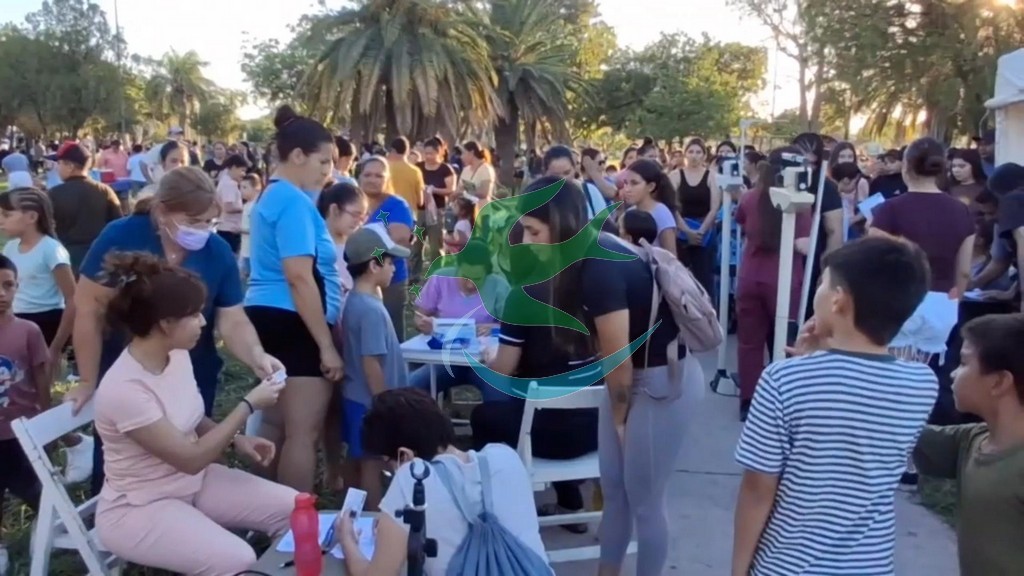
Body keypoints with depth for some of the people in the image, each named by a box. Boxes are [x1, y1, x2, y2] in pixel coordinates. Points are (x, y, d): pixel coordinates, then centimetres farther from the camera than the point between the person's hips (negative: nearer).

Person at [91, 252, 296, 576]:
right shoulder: (124, 389, -29)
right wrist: (249, 404, -18)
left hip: (194, 483, 8)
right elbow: (191, 459, -23)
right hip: (139, 508, -8)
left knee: (291, 508, -5)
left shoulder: (177, 355, -5)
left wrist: (236, 439, -3)